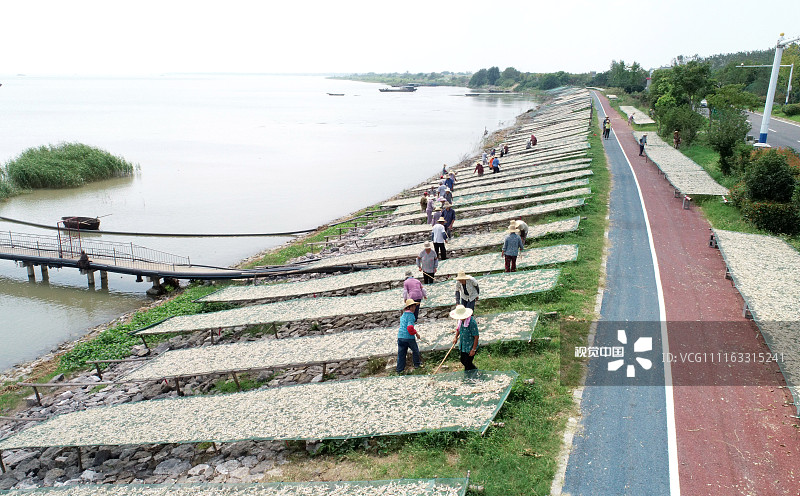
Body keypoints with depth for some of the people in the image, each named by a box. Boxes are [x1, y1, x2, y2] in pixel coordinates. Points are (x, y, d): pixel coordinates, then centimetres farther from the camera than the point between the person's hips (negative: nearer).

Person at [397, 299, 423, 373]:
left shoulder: (403, 315, 14)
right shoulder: (411, 315, -11)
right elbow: (410, 327, -21)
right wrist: (416, 333, -10)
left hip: (400, 336, 7)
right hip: (409, 337, -7)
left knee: (401, 353, 9)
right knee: (415, 350, 17)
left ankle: (399, 369, 12)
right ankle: (417, 364, 31)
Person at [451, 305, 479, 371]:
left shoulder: (472, 323, -30)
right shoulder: (461, 320, -6)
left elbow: (476, 337, -24)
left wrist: (473, 350, -20)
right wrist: (456, 337, 9)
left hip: (470, 348, -9)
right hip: (463, 346, 9)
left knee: (467, 364, 3)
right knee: (463, 361, 22)